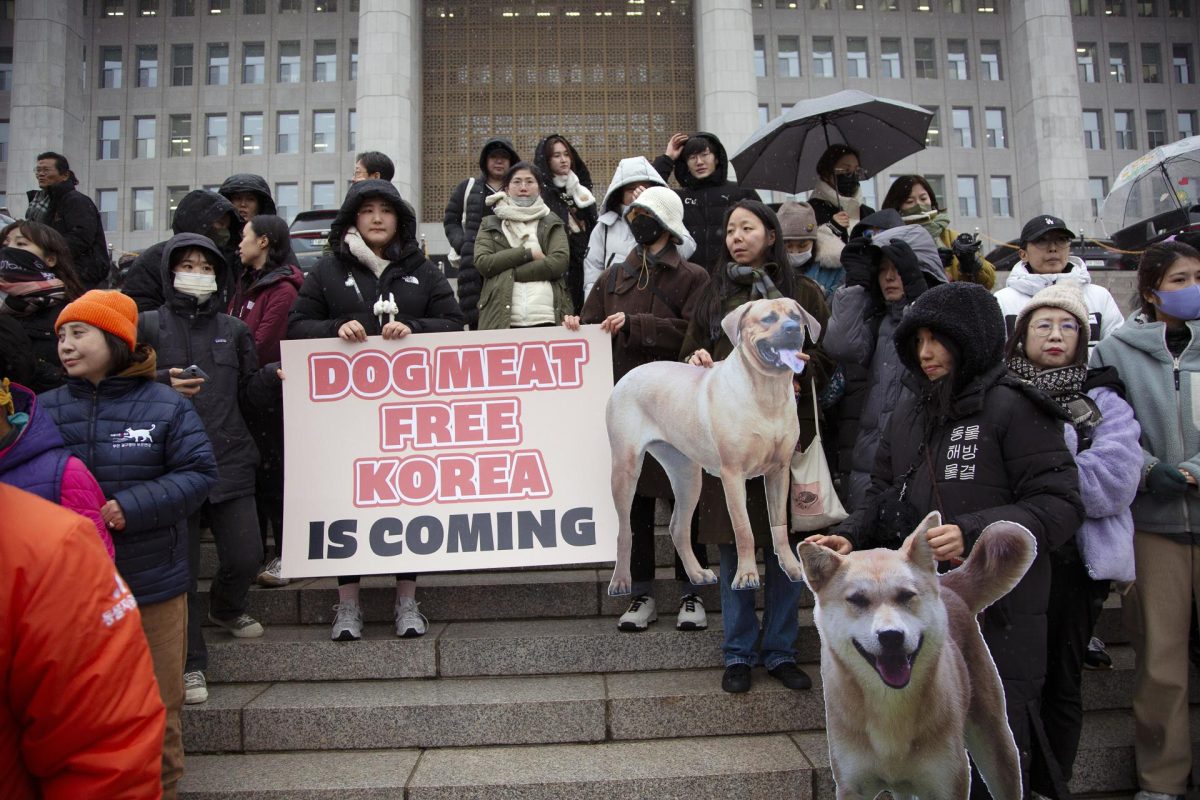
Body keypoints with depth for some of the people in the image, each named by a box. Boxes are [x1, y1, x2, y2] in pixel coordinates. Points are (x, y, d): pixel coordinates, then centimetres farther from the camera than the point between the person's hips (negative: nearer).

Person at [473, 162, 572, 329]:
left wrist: (510, 272, -4)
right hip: (500, 318, 0)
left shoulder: (552, 224, 15)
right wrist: (528, 253, -4)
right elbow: (482, 262, 1)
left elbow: (559, 262, -1)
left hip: (547, 317, 0)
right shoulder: (489, 224, 16)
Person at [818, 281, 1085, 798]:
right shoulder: (910, 410, 11)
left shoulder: (1014, 408, -9)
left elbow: (1060, 506, -16)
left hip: (993, 618, -6)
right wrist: (851, 536, -2)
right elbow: (884, 492, 15)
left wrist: (974, 534, -28)